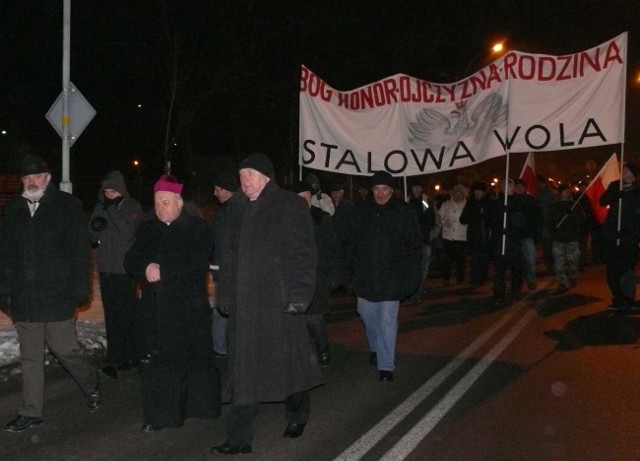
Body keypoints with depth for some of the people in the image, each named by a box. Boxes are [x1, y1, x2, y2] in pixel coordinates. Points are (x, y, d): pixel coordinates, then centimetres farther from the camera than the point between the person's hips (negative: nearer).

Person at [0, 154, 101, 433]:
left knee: (65, 349, 0)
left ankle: (91, 385, 29)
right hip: (24, 297, 4)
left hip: (56, 295, -4)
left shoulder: (67, 206, -2)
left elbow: (80, 250, -4)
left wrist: (79, 288, -8)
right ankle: (31, 413, 19)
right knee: (30, 357, 9)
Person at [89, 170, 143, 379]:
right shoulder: (100, 207, 9)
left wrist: (113, 211, -19)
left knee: (122, 314, -8)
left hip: (126, 269, -5)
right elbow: (93, 238, 11)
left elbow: (129, 233, -18)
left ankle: (114, 360, -7)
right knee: (111, 315, 7)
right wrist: (95, 227, -10)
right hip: (106, 268, 5)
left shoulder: (133, 207, -5)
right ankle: (130, 356, 16)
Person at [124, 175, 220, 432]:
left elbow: (197, 267, -13)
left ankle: (202, 406, 24)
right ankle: (159, 415, 11)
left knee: (194, 359, 5)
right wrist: (146, 269, -14)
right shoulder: (147, 230, 13)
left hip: (188, 308, -4)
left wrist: (162, 271, -15)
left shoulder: (198, 230, -3)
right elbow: (131, 261, 7)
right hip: (154, 308, 4)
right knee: (154, 361, 2)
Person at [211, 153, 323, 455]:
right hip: (245, 303, 5)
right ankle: (239, 438, 9)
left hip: (279, 301, -5)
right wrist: (225, 295, 13)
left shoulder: (290, 206, -4)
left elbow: (304, 253, -9)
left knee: (287, 361, 7)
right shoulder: (238, 210, 14)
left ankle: (297, 413, 34)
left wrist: (299, 294, -15)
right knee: (244, 368, 4)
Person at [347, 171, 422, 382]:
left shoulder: (404, 212, -5)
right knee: (367, 314, 16)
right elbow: (353, 241, 11)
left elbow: (415, 245, -2)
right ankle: (375, 348, 42)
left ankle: (386, 366, 1)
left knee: (388, 320, -6)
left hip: (391, 277, -4)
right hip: (366, 275, 4)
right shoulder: (361, 210, 4)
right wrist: (353, 265, 6)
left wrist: (411, 274, -6)